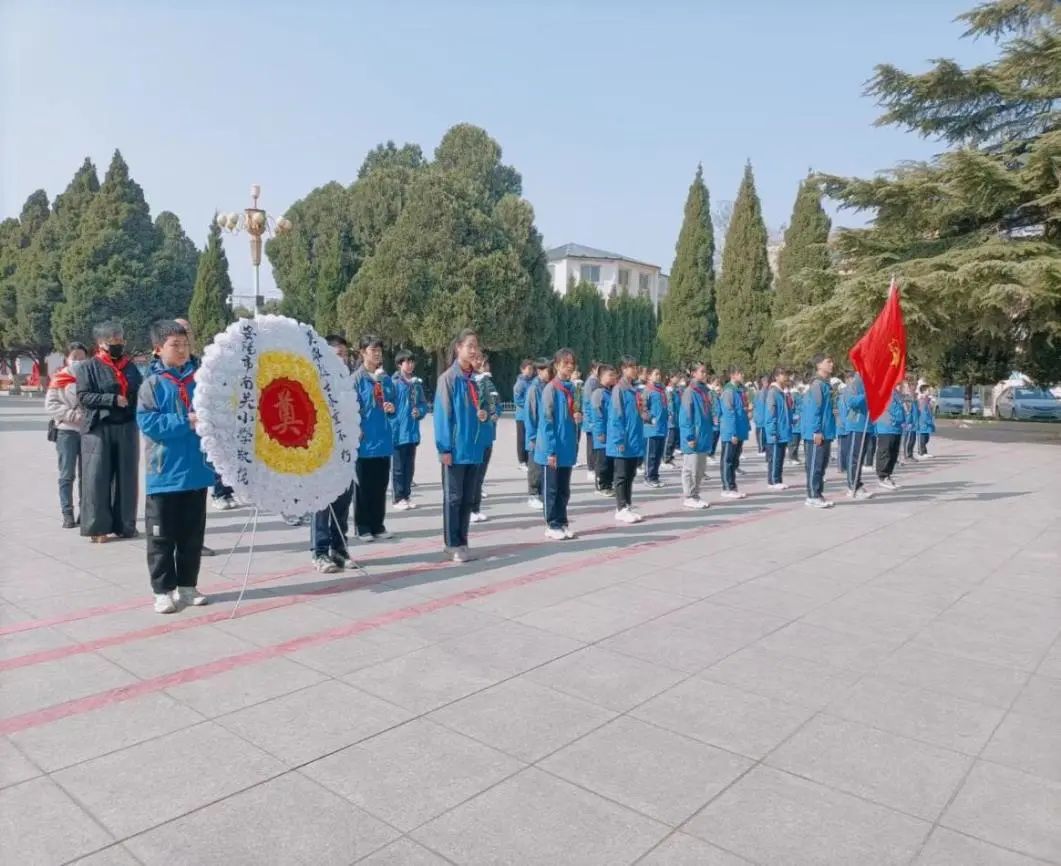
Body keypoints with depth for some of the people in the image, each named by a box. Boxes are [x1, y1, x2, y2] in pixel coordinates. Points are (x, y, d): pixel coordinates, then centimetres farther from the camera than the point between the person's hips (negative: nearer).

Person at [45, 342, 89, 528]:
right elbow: (50, 405, -4)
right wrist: (73, 415, -15)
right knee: (67, 474, 0)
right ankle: (67, 514, 4)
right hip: (66, 431, -2)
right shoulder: (59, 380, 2)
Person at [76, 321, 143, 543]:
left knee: (127, 477, 7)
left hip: (127, 428, 4)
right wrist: (113, 399, -16)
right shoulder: (88, 367, 0)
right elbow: (83, 396, -8)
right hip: (98, 429, -4)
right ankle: (98, 527, 4)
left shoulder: (130, 366, 14)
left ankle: (125, 524, 17)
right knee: (98, 478, -3)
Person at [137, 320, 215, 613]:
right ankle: (163, 589, 16)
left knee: (193, 534, 13)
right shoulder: (153, 383, -4)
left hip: (197, 471, 4)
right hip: (165, 474, -4)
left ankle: (187, 585, 25)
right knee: (162, 536, 4)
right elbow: (147, 423, -14)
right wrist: (185, 422, -20)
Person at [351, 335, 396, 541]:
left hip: (383, 440, 5)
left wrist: (392, 408, -3)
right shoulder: (356, 379, -6)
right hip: (365, 441, -5)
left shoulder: (386, 379, 11)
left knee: (380, 486, 11)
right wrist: (356, 432, -16)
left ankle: (378, 525, 21)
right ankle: (363, 527, 13)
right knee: (363, 487, 4)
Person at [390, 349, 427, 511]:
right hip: (398, 431, -5)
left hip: (412, 431, 5)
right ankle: (398, 498, 11)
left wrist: (420, 411, -7)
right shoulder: (394, 383, -9)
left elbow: (424, 404, 12)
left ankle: (407, 496, 23)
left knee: (409, 466, 13)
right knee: (398, 467, 3)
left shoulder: (417, 383, 8)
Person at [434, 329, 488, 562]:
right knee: (453, 497, 1)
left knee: (468, 498, 11)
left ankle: (461, 542, 20)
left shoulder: (475, 379, 12)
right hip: (455, 448, -7)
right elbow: (442, 414, -12)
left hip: (473, 447, 7)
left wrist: (483, 415, -1)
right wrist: (445, 448, -15)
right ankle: (453, 545, 10)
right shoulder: (448, 378, -8)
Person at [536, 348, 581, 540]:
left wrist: (579, 416, -5)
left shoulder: (572, 388, 8)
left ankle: (562, 522, 24)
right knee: (551, 489, 5)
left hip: (568, 448, 7)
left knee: (564, 490, 14)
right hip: (553, 450, -6)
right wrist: (551, 450, -18)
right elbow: (546, 421, -15)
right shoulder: (551, 389, -12)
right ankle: (552, 525, 14)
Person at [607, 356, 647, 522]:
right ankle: (621, 509, 4)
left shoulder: (636, 389, 13)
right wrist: (620, 439, -18)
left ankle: (627, 506, 20)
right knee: (621, 475, -1)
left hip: (635, 439, 8)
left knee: (630, 475, 12)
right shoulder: (619, 389, -10)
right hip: (623, 440, -7)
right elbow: (616, 416, -14)